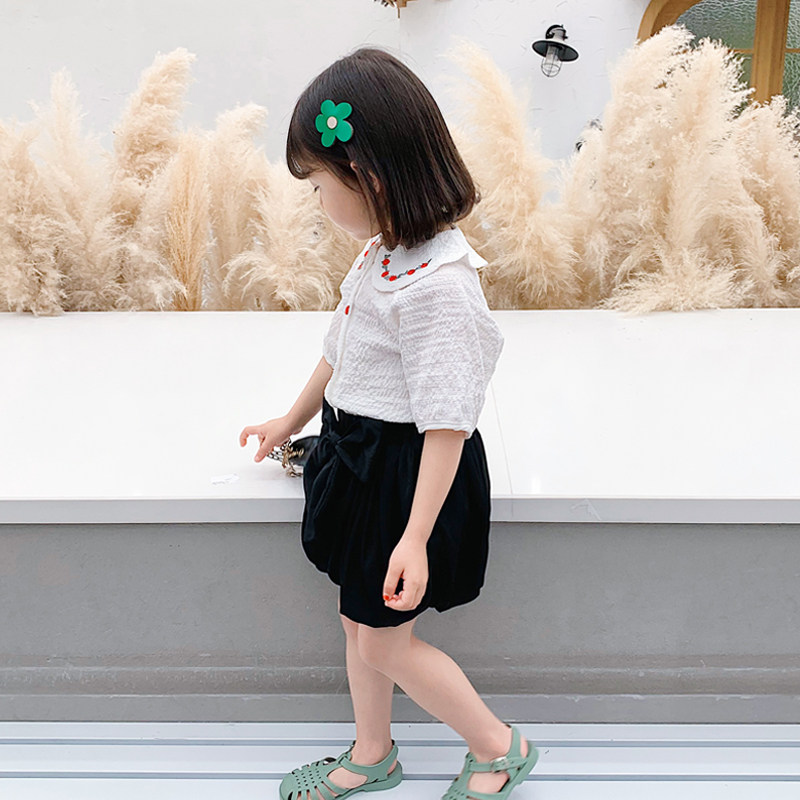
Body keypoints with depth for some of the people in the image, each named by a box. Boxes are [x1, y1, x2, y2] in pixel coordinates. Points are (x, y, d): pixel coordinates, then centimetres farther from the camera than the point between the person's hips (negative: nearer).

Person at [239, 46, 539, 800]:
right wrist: (292, 420, 28)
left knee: (384, 642, 7)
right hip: (360, 456, 9)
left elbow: (447, 421, -27)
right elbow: (341, 351, 16)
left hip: (407, 474, -9)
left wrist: (415, 536, -25)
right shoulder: (383, 250, 2)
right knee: (358, 621, 21)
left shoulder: (435, 281, -28)